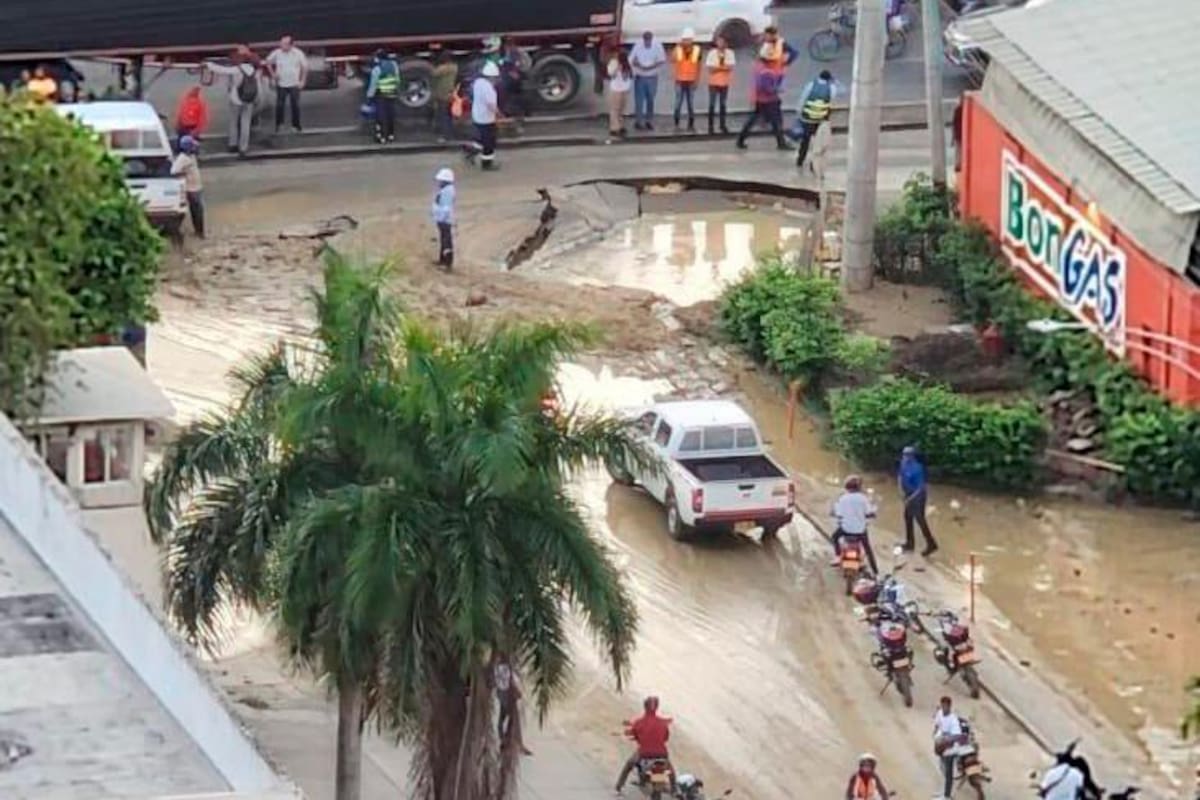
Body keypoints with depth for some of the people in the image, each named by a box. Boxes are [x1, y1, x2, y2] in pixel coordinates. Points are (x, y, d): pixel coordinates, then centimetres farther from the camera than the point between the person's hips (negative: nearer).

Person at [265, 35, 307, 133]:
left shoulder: (298, 53, -9)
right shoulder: (276, 53, -8)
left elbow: (305, 67, 2)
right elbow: (268, 62, 10)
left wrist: (302, 81, -3)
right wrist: (273, 73, 0)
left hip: (294, 84, 0)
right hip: (281, 83, 0)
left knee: (295, 105, 2)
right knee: (279, 105, -1)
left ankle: (296, 125, 14)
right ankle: (278, 124, 14)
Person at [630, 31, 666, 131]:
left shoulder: (657, 46, -7)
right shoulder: (637, 46, -8)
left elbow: (662, 61, -5)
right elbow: (631, 60, -4)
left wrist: (651, 67, -20)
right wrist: (640, 66, -22)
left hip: (652, 77, 1)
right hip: (639, 77, -1)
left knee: (650, 100, 7)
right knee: (639, 100, -3)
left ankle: (649, 121, 16)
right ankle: (638, 121, 3)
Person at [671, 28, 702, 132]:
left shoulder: (696, 50, -1)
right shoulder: (678, 49, -4)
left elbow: (698, 66, 5)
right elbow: (672, 60, -23)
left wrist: (697, 80, 2)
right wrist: (677, 47, -25)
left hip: (691, 81, 1)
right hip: (680, 81, -1)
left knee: (691, 104, 3)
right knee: (678, 103, -1)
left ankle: (691, 125, 9)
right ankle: (676, 124, 6)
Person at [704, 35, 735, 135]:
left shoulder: (730, 53, -3)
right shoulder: (712, 53, -7)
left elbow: (731, 67, -10)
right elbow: (709, 68, -12)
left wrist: (717, 67, -14)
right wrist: (723, 67, -13)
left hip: (725, 82, 2)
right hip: (713, 82, -2)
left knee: (723, 105, 9)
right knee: (712, 105, 0)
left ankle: (722, 125, 17)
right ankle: (710, 126, 5)